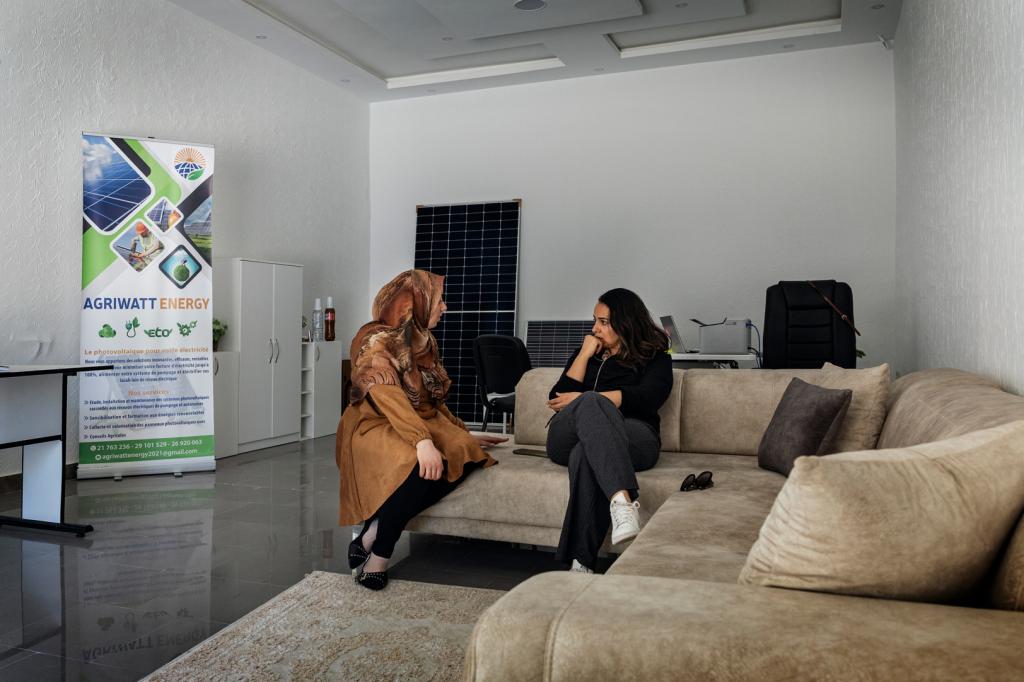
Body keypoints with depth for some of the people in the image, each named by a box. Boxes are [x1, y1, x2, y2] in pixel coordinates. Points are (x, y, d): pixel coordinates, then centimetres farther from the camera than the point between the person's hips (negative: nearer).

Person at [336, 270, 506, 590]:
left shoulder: (424, 342, 14)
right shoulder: (376, 339, -11)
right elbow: (387, 396, -26)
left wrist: (466, 435, 19)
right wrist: (422, 441, -39)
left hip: (422, 424, 8)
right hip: (376, 428, -7)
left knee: (466, 455, -24)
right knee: (425, 464, -37)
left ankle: (371, 536, -20)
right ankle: (378, 553, -18)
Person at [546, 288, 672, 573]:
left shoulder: (655, 358, 17)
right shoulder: (585, 353, 28)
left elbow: (645, 398, -5)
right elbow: (557, 400, 14)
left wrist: (582, 399, -6)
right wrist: (585, 354, 9)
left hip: (633, 437, -2)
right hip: (568, 438, 2)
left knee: (585, 453, -40)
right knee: (591, 403, -37)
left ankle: (581, 561, -48)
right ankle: (623, 499, -59)